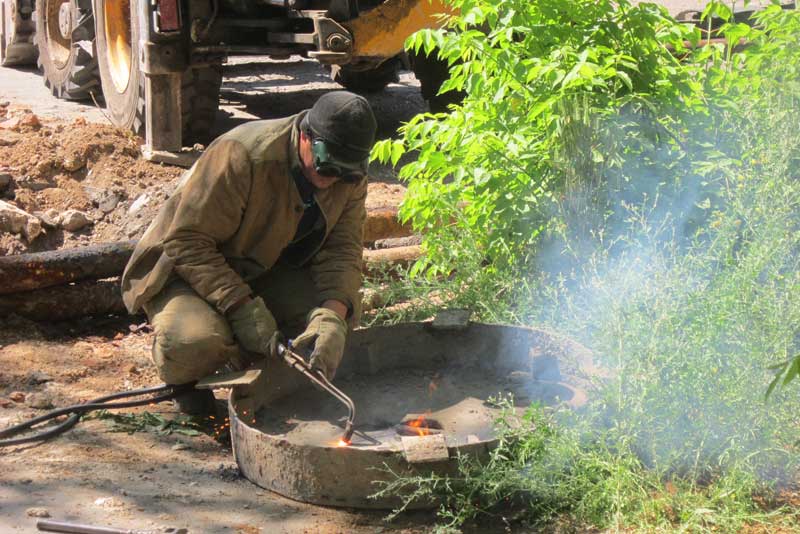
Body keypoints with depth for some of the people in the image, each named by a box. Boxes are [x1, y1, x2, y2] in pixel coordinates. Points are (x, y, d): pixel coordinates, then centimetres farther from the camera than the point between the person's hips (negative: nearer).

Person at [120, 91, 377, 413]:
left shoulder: (349, 176, -10)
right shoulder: (241, 157, -32)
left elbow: (343, 251, -10)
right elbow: (187, 243, -29)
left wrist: (332, 316, -30)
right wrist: (242, 308, -35)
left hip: (263, 272, 6)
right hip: (185, 269, -6)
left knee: (343, 310, -18)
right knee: (196, 343, -37)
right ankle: (184, 377, 4)